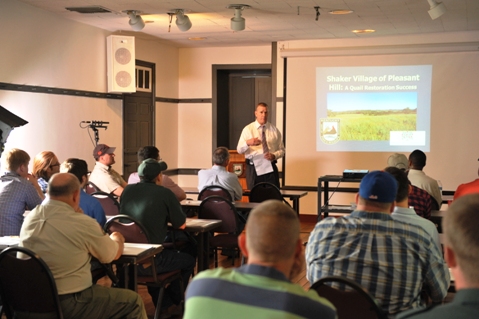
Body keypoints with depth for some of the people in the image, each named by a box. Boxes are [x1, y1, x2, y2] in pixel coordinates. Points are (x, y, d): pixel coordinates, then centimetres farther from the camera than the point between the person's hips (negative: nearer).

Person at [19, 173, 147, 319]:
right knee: (133, 301, 7)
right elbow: (113, 255, -2)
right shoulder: (82, 223, -19)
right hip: (68, 303, -8)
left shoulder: (30, 218, 0)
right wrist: (117, 239, 19)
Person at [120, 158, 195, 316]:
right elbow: (181, 225, -2)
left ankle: (165, 304, 39)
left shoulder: (127, 190, 6)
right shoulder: (165, 193, -8)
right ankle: (173, 301, 37)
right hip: (149, 261, -6)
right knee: (189, 260, 22)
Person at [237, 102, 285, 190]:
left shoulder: (274, 130, 10)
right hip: (253, 168, -1)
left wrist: (274, 155, -11)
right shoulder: (248, 129, 4)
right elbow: (239, 150, -5)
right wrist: (247, 143, -27)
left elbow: (281, 150, 11)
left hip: (270, 167, 1)